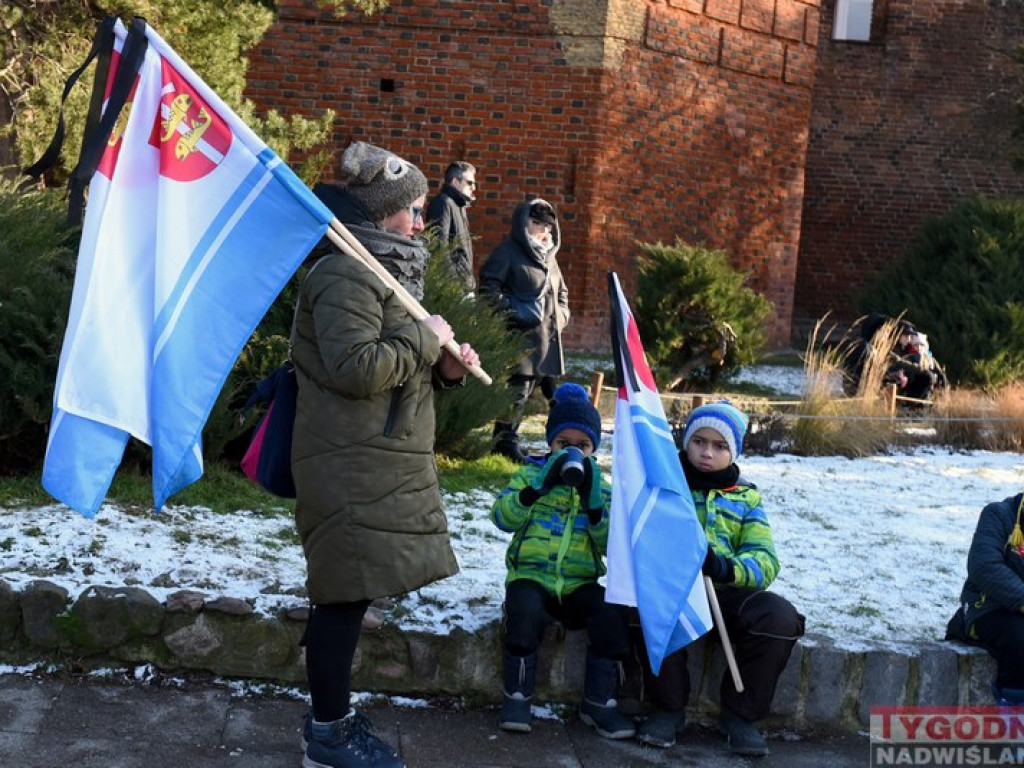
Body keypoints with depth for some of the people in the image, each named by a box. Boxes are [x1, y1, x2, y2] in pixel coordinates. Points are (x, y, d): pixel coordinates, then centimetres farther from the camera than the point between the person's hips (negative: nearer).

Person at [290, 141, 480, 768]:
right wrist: (426, 337, -13)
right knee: (347, 594, -4)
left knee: (351, 593, 15)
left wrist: (443, 369, 7)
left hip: (381, 465, 10)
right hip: (352, 467, -10)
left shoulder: (384, 271, 19)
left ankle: (335, 715, 25)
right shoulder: (346, 275, -14)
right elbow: (356, 368, -24)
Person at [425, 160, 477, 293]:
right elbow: (440, 245, -19)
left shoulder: (459, 205, 19)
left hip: (464, 283, 10)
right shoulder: (443, 203, -11)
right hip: (453, 282, -10)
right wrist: (451, 282, -20)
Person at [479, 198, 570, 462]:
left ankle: (507, 437, 18)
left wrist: (560, 316, 15)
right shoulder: (509, 251, -4)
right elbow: (489, 285, -11)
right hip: (520, 334, -8)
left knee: (527, 389, 9)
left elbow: (561, 292, 32)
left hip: (545, 336, 8)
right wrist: (511, 311, -17)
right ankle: (506, 441, -4)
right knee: (518, 388, -13)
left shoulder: (548, 255, 21)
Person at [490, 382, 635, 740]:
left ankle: (598, 701, -9)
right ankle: (516, 697, -16)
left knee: (611, 614, -27)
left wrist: (593, 502, -15)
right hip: (531, 576, -2)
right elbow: (503, 517, -7)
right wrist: (539, 487, -18)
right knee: (525, 610, -35)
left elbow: (611, 544, -1)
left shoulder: (601, 488, 15)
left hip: (579, 583, 2)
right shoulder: (530, 474, 11)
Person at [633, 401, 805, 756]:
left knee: (780, 618, -27)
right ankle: (669, 708, -13)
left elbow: (765, 561, 2)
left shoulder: (745, 497, 15)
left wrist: (727, 567, -21)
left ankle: (740, 713, -4)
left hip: (725, 593, 2)